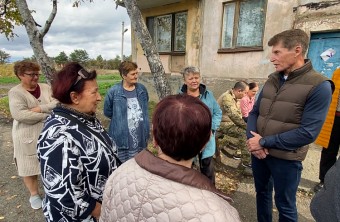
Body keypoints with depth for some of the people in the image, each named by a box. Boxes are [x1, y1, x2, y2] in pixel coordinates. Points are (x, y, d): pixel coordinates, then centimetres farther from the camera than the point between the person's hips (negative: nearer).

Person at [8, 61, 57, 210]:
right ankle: (34, 194, 34)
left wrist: (40, 109, -23)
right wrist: (48, 114, -20)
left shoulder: (45, 88, 1)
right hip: (28, 136, -3)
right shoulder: (15, 93, -10)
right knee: (30, 166, 12)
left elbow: (57, 104, -10)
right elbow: (20, 115, -24)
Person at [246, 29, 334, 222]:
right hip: (258, 151, 6)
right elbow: (255, 112, 4)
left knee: (285, 205, 15)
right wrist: (252, 139, -13)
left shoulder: (319, 86, -15)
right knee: (262, 192, 24)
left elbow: (307, 133, -21)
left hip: (286, 159, -5)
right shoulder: (272, 79, 3)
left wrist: (264, 142, -19)